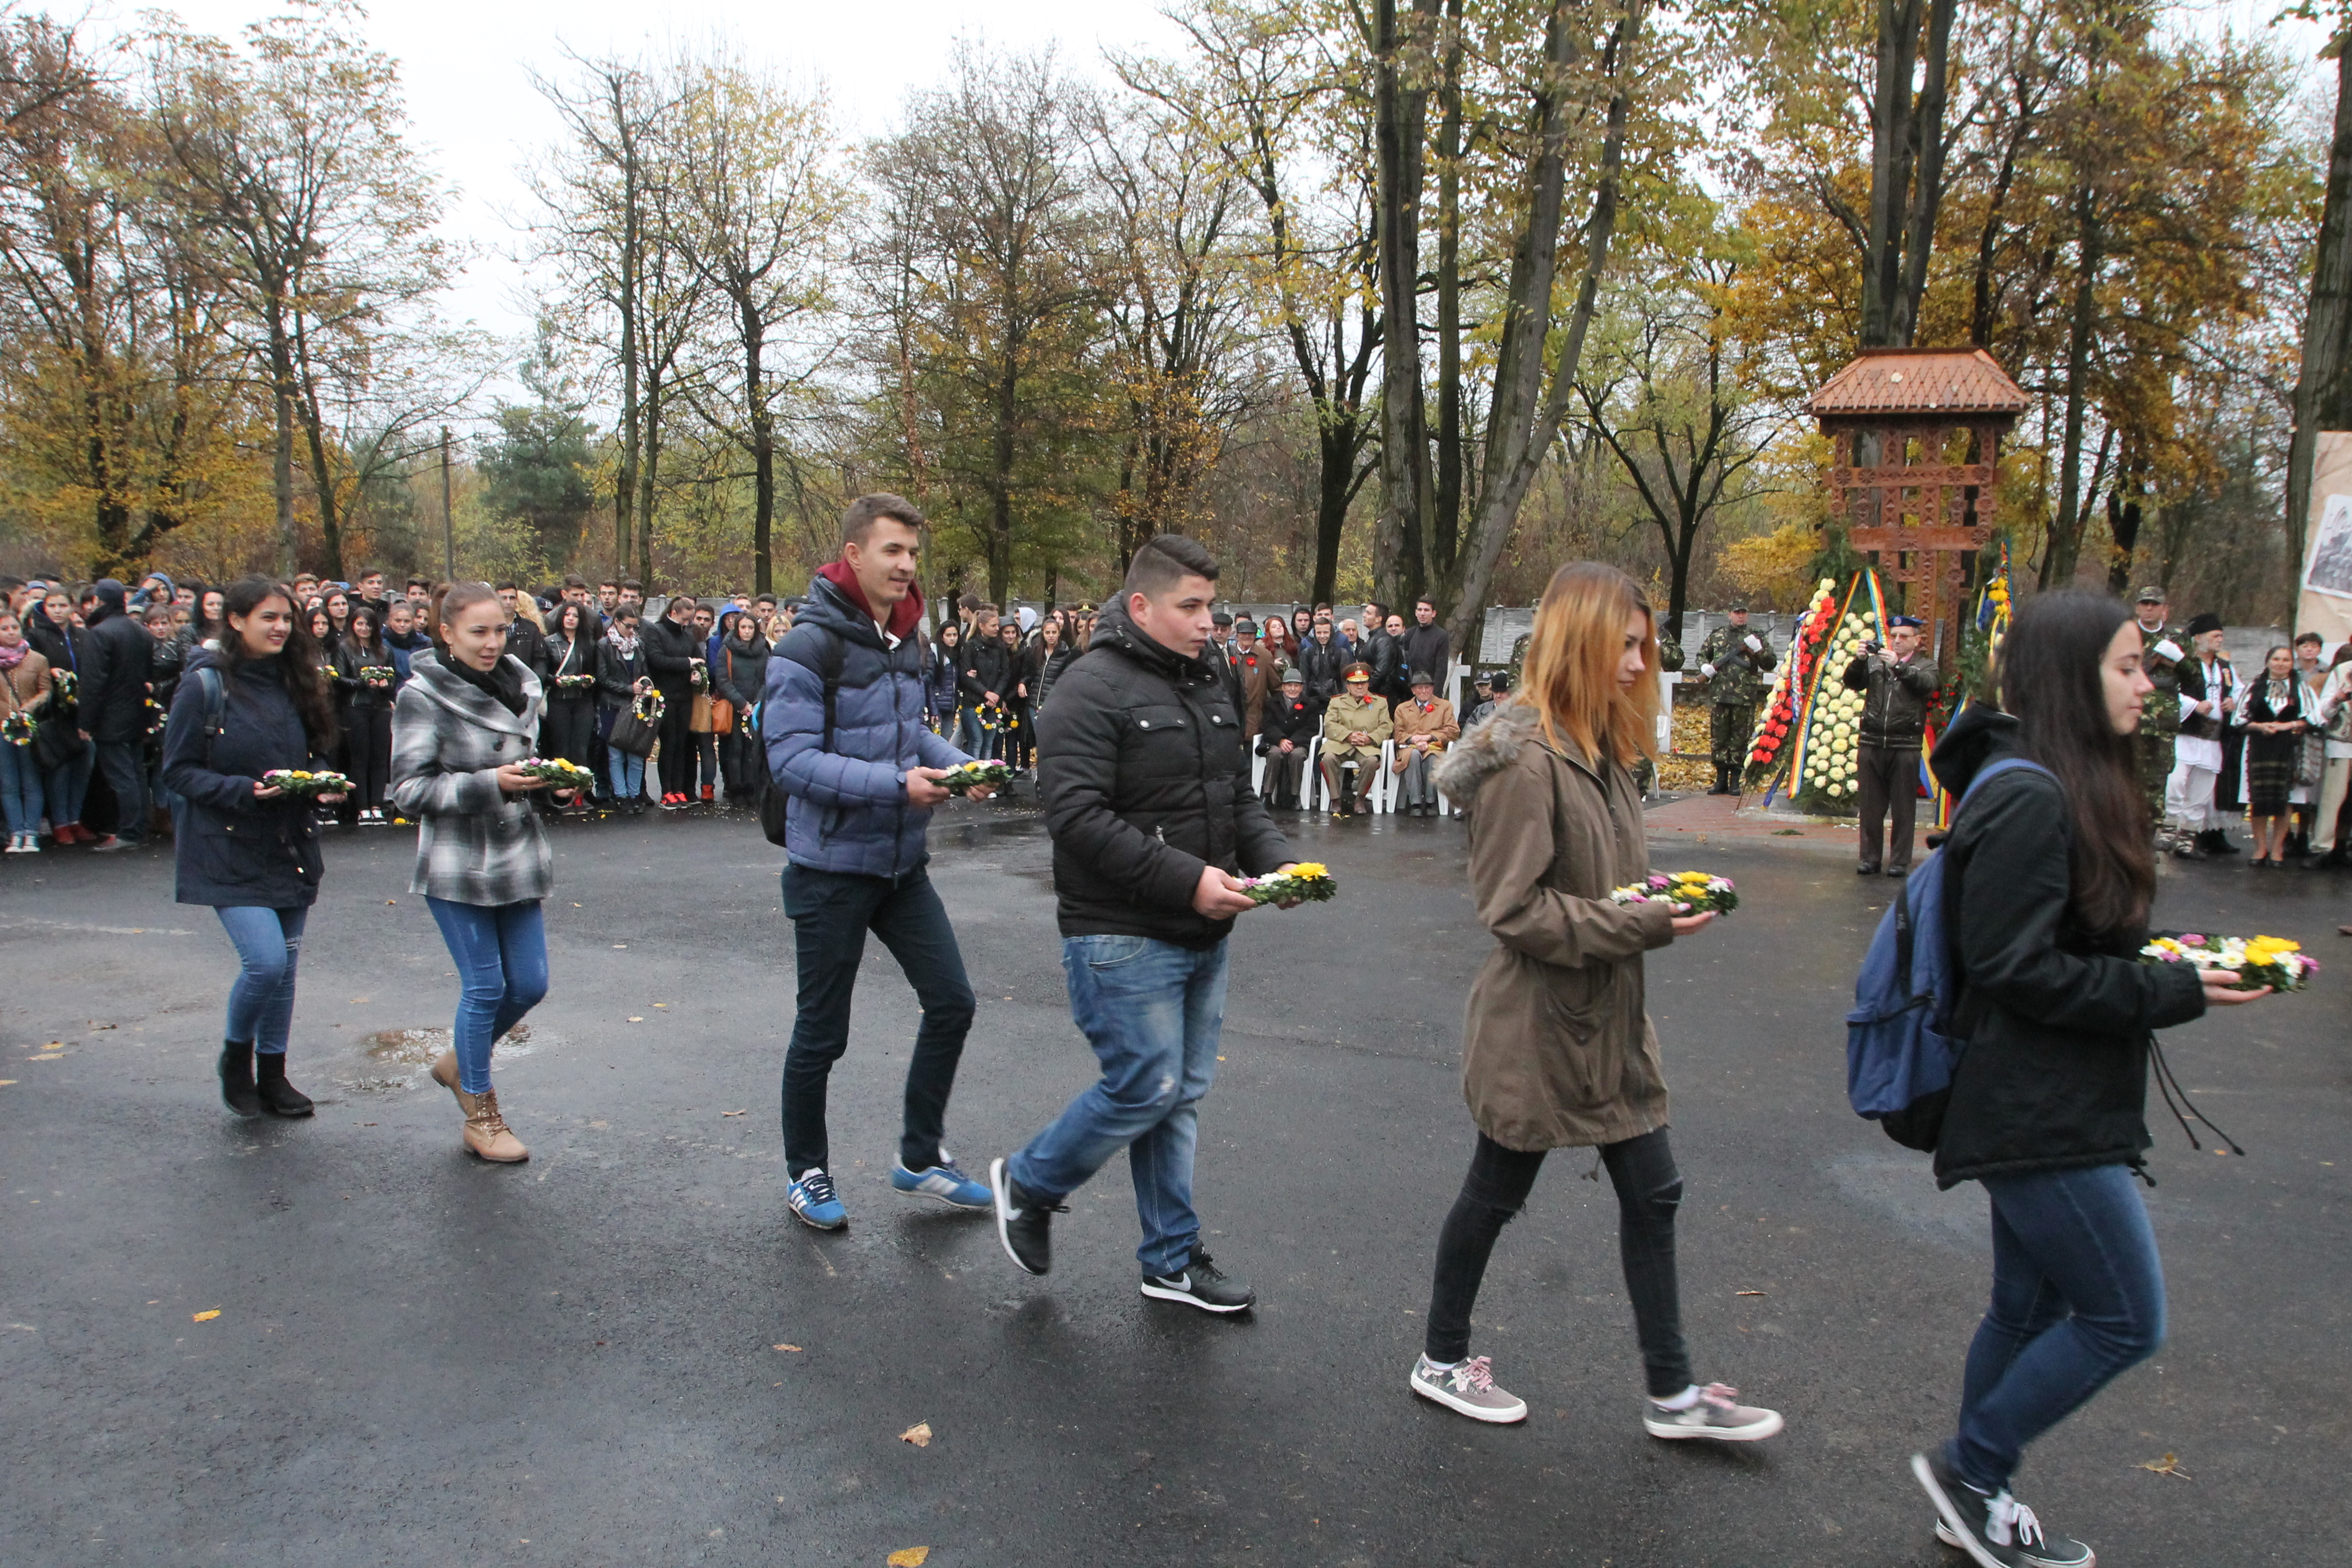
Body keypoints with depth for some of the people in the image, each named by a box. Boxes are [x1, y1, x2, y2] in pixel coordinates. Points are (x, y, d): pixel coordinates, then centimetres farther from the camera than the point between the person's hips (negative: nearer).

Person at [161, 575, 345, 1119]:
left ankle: (272, 1077, 25)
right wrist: (245, 790, -23)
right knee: (265, 960, -14)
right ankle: (235, 1055, 14)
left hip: (292, 845, 6)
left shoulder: (294, 683, 7)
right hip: (231, 850, -5)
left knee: (285, 965, 10)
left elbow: (317, 753, 18)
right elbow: (178, 771, -9)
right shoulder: (206, 685, -9)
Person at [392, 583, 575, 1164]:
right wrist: (489, 783, -24)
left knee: (529, 984, 7)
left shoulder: (520, 686, 9)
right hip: (458, 865, -6)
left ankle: (459, 1060, 35)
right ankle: (480, 1116, 17)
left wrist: (547, 780, 1)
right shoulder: (422, 697, -9)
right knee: (484, 987, 0)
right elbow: (410, 791, -12)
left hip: (518, 856, 6)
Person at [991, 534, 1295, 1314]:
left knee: (1183, 1094, 13)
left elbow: (1240, 798, 20)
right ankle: (1028, 1183, 21)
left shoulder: (1209, 686, 14)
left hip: (1201, 935, 8)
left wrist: (1275, 862, 1)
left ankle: (1172, 1261, 26)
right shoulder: (1095, 688, -14)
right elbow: (1077, 817, -23)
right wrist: (1187, 879, -25)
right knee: (1147, 1089, -5)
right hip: (1122, 937, -8)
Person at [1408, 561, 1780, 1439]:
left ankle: (1672, 1393, 28)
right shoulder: (1524, 759, -22)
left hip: (1605, 1019, 9)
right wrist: (1642, 925, -23)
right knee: (1495, 1194, 10)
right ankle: (1441, 1362, 32)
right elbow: (1515, 909, -24)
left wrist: (1658, 898, 5)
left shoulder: (1598, 749, 9)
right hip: (1537, 1024, -9)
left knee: (1652, 1195, 14)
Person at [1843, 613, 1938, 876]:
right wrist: (1859, 661, -17)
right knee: (1871, 807, 5)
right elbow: (1851, 683, 1)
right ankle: (1870, 859, 12)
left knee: (1903, 807, 0)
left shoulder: (1924, 667, 9)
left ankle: (1900, 861, 6)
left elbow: (1926, 684, -12)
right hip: (1871, 743, 2)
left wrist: (1898, 665, -25)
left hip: (1905, 747, -2)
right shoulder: (1874, 662, 14)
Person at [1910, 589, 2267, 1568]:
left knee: (2030, 1307, 18)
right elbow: (2017, 970, -22)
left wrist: (2165, 968, 7)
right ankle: (1970, 1468, 16)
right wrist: (2173, 993, -17)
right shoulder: (2028, 800, -20)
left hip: (2055, 1109, 10)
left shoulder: (2068, 787, 13)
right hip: (2039, 1117, -10)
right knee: (2126, 1320, 0)